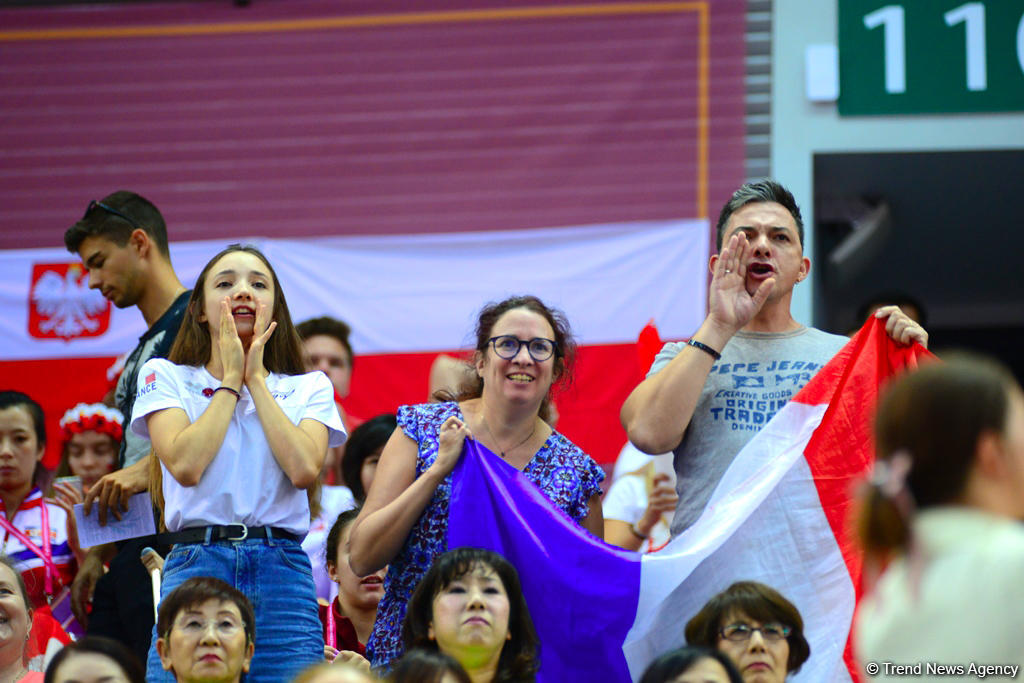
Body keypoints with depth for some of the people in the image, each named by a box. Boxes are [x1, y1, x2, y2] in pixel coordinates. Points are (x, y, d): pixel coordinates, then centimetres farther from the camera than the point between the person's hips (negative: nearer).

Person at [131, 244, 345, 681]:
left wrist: (256, 379, 2)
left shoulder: (310, 388, 15)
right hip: (194, 567, -1)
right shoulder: (166, 377, 12)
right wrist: (231, 379, 3)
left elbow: (305, 469, -6)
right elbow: (186, 464, -7)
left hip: (282, 570, 1)